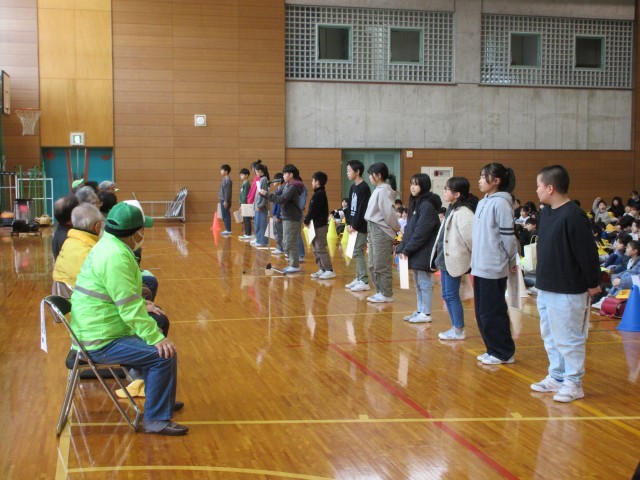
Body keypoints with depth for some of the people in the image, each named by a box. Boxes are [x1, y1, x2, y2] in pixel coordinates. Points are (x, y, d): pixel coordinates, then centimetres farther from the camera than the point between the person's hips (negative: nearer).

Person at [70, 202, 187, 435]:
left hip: (96, 329, 11)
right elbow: (130, 308, -24)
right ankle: (156, 419, -7)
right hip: (101, 341, -11)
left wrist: (140, 304, 10)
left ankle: (160, 400, 36)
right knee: (164, 355, -16)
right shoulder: (116, 257, -23)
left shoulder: (109, 245, 9)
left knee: (153, 345, 23)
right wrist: (156, 338, -21)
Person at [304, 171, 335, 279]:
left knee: (320, 249, -9)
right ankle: (322, 269, 17)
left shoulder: (318, 194, -16)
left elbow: (313, 211, -18)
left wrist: (306, 220, -6)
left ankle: (329, 271, -8)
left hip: (320, 225, -10)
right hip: (319, 224, 10)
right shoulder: (320, 193, 15)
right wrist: (307, 219, 5)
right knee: (316, 248, 14)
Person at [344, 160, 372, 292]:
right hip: (354, 225, 9)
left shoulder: (364, 188, -14)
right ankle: (359, 278, 18)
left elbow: (362, 209, -18)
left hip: (361, 226, -9)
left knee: (357, 252, -9)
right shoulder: (352, 187, 13)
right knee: (357, 252, 11)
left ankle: (365, 282, -7)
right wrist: (348, 223, 6)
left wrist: (355, 225, -17)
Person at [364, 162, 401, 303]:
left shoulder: (384, 190, -16)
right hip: (374, 230, 10)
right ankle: (380, 292, 22)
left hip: (382, 231, -10)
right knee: (373, 265, 14)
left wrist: (396, 228, -8)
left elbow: (389, 212, -19)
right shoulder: (378, 190, 14)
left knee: (381, 266, -3)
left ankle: (386, 295, 5)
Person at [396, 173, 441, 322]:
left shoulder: (427, 205, -15)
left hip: (423, 252, -9)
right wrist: (402, 247, 6)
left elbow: (421, 232, -20)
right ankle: (420, 310, 23)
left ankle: (426, 313, 6)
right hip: (415, 252, 9)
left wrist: (406, 250, -17)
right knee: (418, 283, 15)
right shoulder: (415, 203, 13)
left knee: (424, 283, -1)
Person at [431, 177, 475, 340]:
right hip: (445, 258, 10)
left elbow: (470, 237, -24)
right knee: (446, 295, 13)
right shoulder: (452, 210, 13)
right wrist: (439, 256, 16)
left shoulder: (463, 212, -18)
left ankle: (459, 330, 6)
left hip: (454, 260, -10)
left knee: (452, 295, -3)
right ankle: (455, 327, 22)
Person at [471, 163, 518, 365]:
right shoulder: (482, 203, 13)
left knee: (492, 313, -2)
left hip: (494, 268, -9)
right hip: (480, 266, 9)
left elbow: (508, 236, -13)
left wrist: (512, 261, -6)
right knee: (482, 313, 13)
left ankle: (503, 353, 9)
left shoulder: (501, 203, -14)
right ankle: (493, 349, 23)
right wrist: (476, 259, 15)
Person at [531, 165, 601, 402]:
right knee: (550, 337, 17)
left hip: (568, 292, -9)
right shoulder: (546, 213, 7)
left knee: (568, 339, 1)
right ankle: (556, 377, 30)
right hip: (546, 289, 9)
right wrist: (542, 279, 16)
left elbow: (587, 253, -18)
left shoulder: (574, 216, -20)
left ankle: (573, 384, 12)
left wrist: (592, 284, -12)